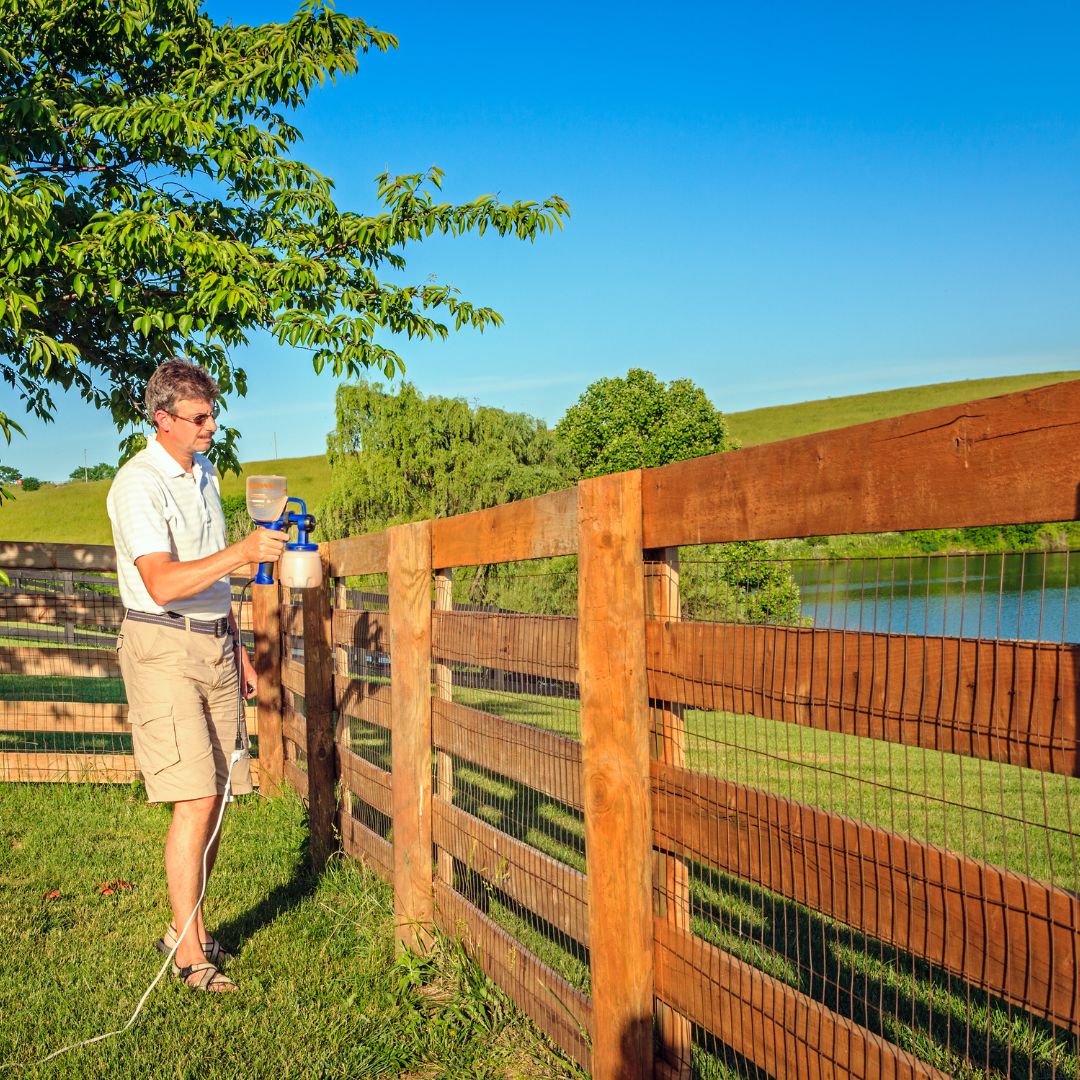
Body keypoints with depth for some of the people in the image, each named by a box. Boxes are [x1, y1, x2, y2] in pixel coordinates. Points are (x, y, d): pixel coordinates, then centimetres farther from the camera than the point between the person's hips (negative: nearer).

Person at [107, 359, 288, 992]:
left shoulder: (205, 474, 14)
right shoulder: (139, 484, -13)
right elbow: (163, 583, -26)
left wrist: (238, 649, 22)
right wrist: (241, 552, -34)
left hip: (215, 644, 8)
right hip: (163, 647, -8)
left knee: (215, 798, 7)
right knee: (197, 800, -11)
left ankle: (187, 927, 20)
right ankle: (190, 954, -1)